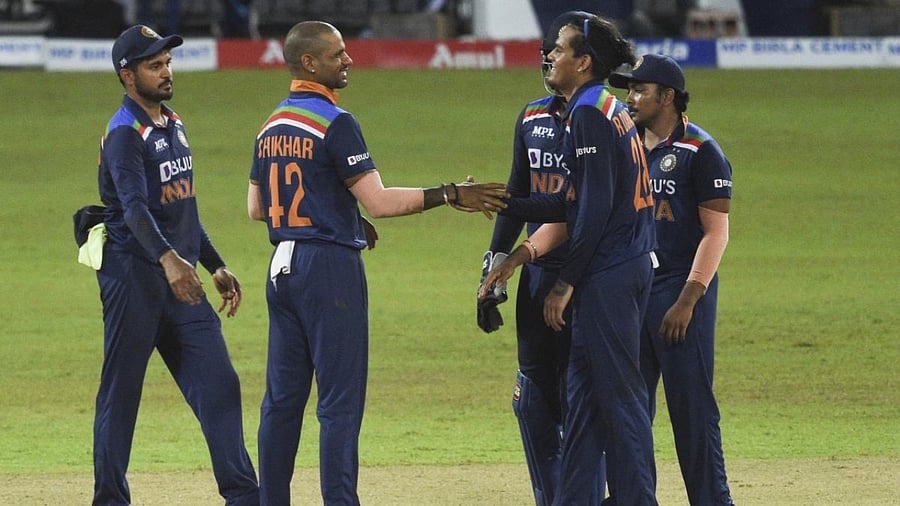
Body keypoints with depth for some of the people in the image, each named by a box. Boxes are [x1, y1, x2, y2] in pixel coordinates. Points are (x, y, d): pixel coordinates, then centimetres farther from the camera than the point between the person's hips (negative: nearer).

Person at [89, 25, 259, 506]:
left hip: (179, 280, 8)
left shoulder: (173, 126, 15)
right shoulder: (124, 135, -13)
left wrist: (215, 266, 24)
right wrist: (168, 259, -44)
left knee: (218, 384, 1)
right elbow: (134, 208, -29)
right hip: (133, 275, -8)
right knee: (120, 393, 0)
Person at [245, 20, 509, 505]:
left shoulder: (271, 128, 13)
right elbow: (378, 201, -18)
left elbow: (256, 207, 20)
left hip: (283, 267, 8)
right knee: (340, 398, -6)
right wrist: (448, 195, -13)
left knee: (283, 397, 10)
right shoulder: (334, 123, -12)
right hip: (331, 266, -8)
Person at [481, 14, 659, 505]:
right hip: (628, 269, 10)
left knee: (619, 395, -6)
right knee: (583, 390, 14)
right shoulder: (611, 110, 17)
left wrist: (565, 284, -16)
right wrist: (500, 203, 15)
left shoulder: (590, 112, -13)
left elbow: (595, 208, -19)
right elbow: (573, 205, 17)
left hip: (607, 275, -10)